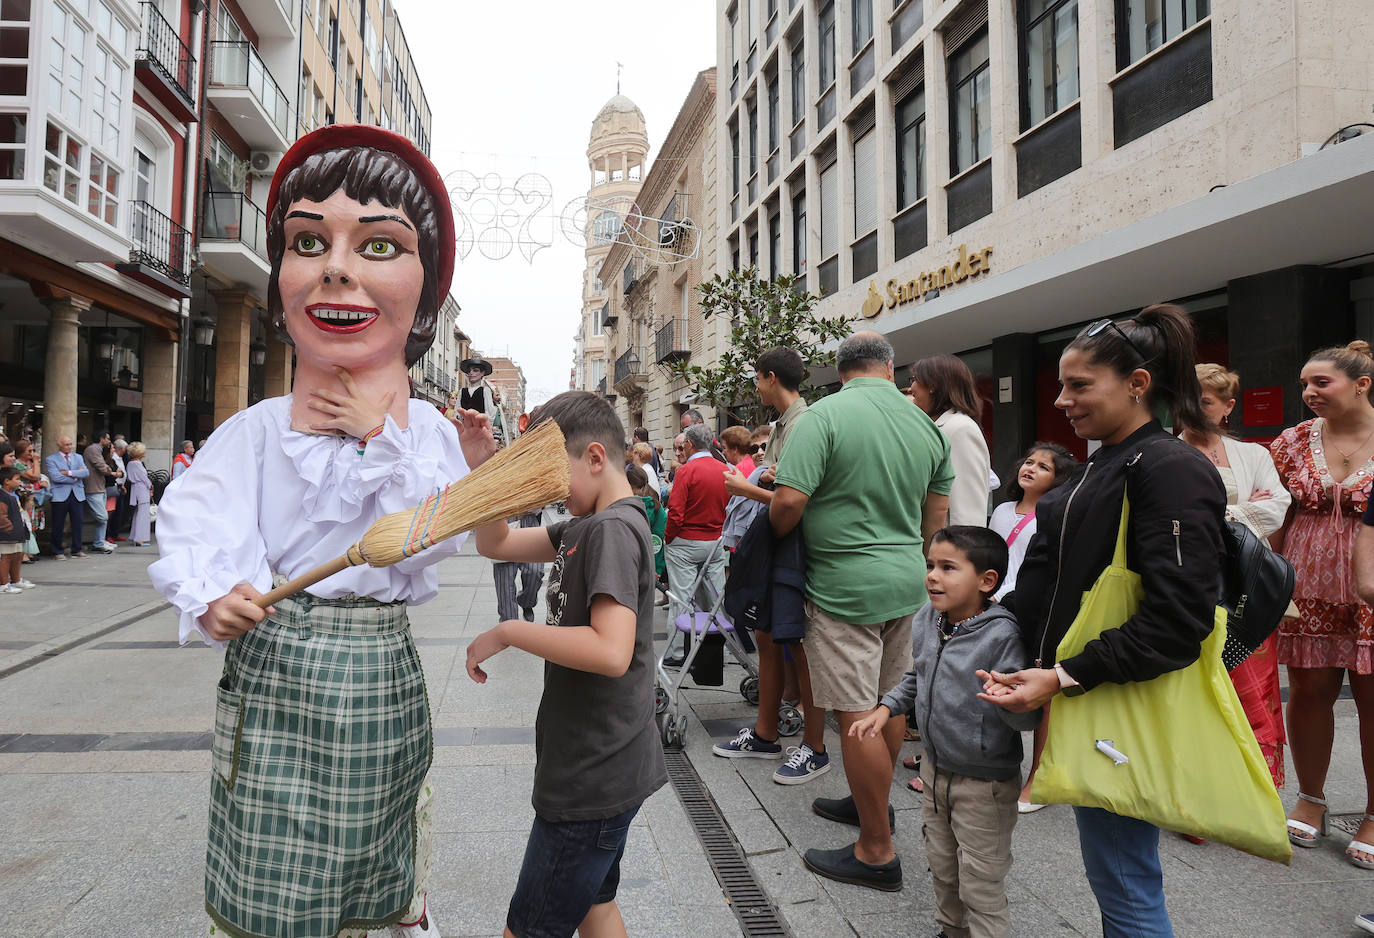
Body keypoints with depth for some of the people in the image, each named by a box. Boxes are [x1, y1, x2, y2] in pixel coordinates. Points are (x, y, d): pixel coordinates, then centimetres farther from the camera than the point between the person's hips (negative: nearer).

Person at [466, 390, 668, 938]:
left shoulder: (613, 529, -21)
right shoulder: (587, 527, 9)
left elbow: (611, 652, -32)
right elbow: (495, 544, 12)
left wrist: (507, 633, -23)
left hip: (596, 777, -10)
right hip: (592, 769, 10)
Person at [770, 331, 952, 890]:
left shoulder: (823, 415, -13)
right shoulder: (926, 425, 7)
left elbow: (789, 501, -21)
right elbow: (937, 513, 15)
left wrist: (775, 539, 0)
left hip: (845, 586, -7)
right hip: (906, 583, 8)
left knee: (856, 717, 0)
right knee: (888, 703, 19)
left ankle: (877, 853, 10)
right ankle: (871, 803, 38)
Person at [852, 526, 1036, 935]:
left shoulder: (1002, 636, -27)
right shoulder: (926, 620, -6)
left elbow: (1027, 720, -26)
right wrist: (886, 708, 2)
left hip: (984, 782, -7)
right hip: (935, 768, 7)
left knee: (980, 887, 9)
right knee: (942, 869, 26)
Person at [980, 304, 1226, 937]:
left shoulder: (1171, 471, -15)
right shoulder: (1098, 469, 15)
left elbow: (1178, 620, -23)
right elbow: (1051, 585, 21)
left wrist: (1069, 677, -23)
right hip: (1078, 698, 9)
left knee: (1124, 885, 2)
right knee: (1108, 872, 21)